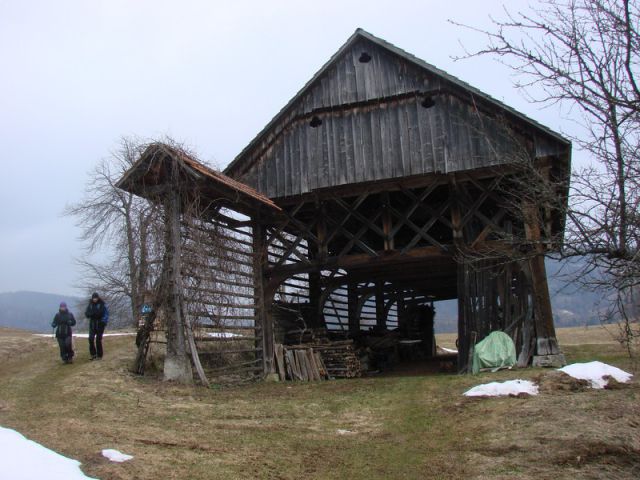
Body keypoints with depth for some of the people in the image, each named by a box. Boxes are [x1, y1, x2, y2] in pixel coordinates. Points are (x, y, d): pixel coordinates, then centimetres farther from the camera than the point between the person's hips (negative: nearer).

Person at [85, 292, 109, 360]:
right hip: (92, 324, 3)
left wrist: (104, 322, -15)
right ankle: (93, 354, 3)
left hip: (100, 324, -3)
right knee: (91, 338, -8)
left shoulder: (102, 304, -6)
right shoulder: (90, 304, 5)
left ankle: (99, 355, 9)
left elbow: (106, 313, -5)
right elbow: (86, 313, 6)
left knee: (98, 339, 0)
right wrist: (91, 314, -16)